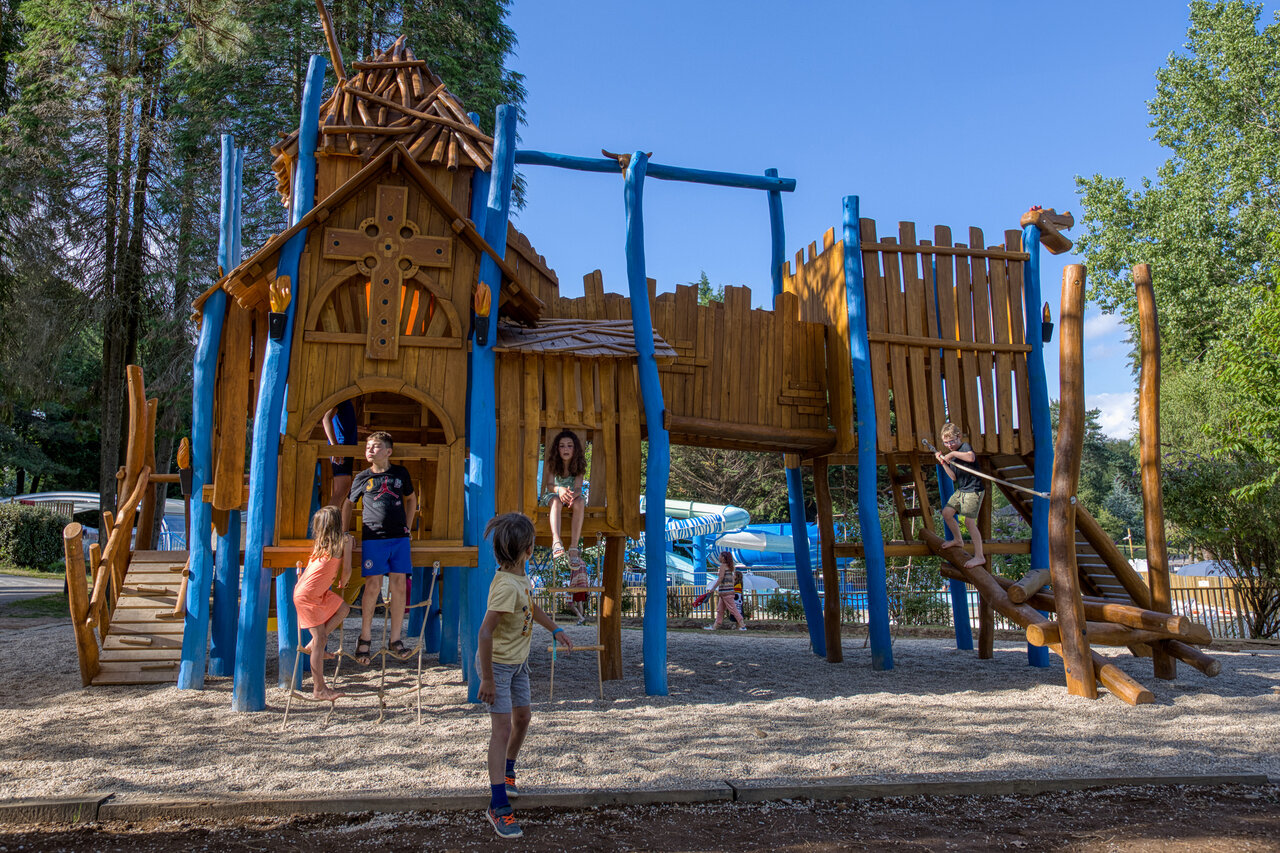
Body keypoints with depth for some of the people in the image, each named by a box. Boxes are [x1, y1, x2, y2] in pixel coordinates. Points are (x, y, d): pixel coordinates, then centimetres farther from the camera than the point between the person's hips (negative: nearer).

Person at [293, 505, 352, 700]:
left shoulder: (319, 542, 10)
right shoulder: (345, 539, -7)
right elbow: (346, 571, -5)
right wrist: (342, 584, 12)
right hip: (307, 595, -8)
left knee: (343, 609, 18)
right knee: (320, 637, -4)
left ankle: (312, 646, 15)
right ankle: (319, 689, 1)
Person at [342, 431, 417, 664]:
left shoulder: (401, 473, 8)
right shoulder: (362, 477, 6)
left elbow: (411, 499, 22)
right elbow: (348, 504, 19)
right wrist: (343, 533, 13)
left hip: (399, 538, 2)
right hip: (373, 538, -1)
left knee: (399, 587, 1)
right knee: (373, 586, -5)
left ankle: (395, 640, 11)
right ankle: (365, 637, 13)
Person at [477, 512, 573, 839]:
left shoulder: (521, 576, -2)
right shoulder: (506, 586, -31)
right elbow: (485, 632, -31)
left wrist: (555, 630, 21)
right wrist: (487, 678, -26)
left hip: (518, 661, 9)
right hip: (497, 663, -9)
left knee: (522, 718, 18)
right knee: (502, 728, -8)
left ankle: (506, 772, 41)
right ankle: (498, 805, -1)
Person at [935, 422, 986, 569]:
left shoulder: (965, 447, -13)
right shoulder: (951, 454, 11)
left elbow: (971, 457, -39)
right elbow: (954, 477, 8)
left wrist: (952, 453, -32)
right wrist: (943, 463, -2)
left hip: (973, 490, -9)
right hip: (961, 490, 9)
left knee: (969, 522, -12)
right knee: (946, 513, 14)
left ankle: (979, 556, -6)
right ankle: (958, 540, 38)